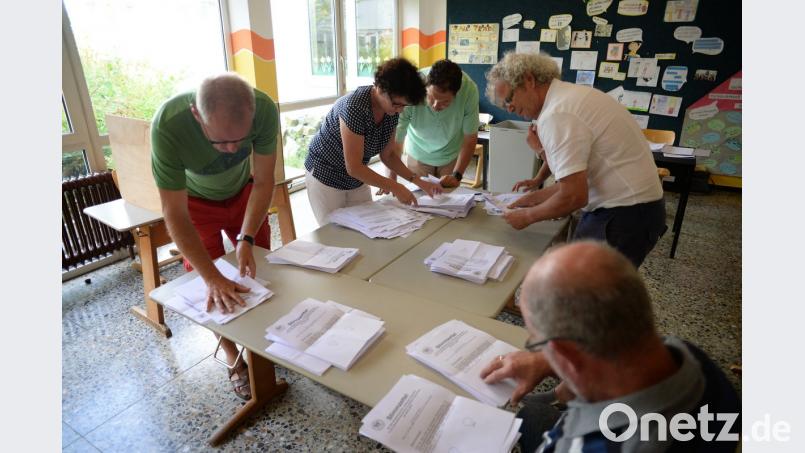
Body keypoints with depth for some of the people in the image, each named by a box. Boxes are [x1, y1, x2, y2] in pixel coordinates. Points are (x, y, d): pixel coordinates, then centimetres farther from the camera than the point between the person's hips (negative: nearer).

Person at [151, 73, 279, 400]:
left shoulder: (264, 109, -35)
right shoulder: (168, 125, -40)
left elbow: (263, 181, -22)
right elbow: (175, 215, -34)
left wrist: (246, 240, -31)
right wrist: (213, 279, -40)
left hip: (243, 191, 2)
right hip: (195, 201, -2)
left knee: (259, 269, 7)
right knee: (210, 288, -3)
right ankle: (235, 362, 16)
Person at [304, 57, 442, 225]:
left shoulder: (392, 110, -9)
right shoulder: (355, 106, -30)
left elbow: (387, 155, 2)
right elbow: (354, 167, -28)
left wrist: (417, 181, -9)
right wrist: (396, 188, -27)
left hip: (357, 179, 6)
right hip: (325, 178, -6)